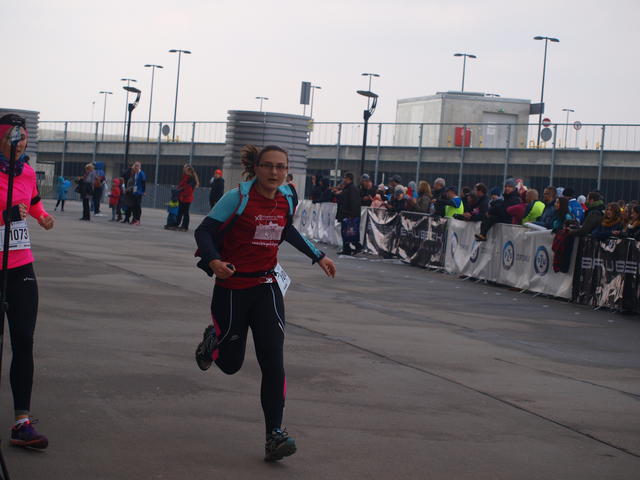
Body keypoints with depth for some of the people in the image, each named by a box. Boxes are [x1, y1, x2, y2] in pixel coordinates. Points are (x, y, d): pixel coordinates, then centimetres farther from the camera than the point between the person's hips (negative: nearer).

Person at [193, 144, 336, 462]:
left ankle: (274, 435, -8)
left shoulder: (287, 198, 2)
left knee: (273, 361, -10)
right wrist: (214, 261, -33)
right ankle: (213, 339, 46)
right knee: (230, 363, 9)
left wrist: (317, 256, 21)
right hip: (232, 286, -3)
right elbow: (204, 231, -14)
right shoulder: (238, 198, -14)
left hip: (266, 287, 3)